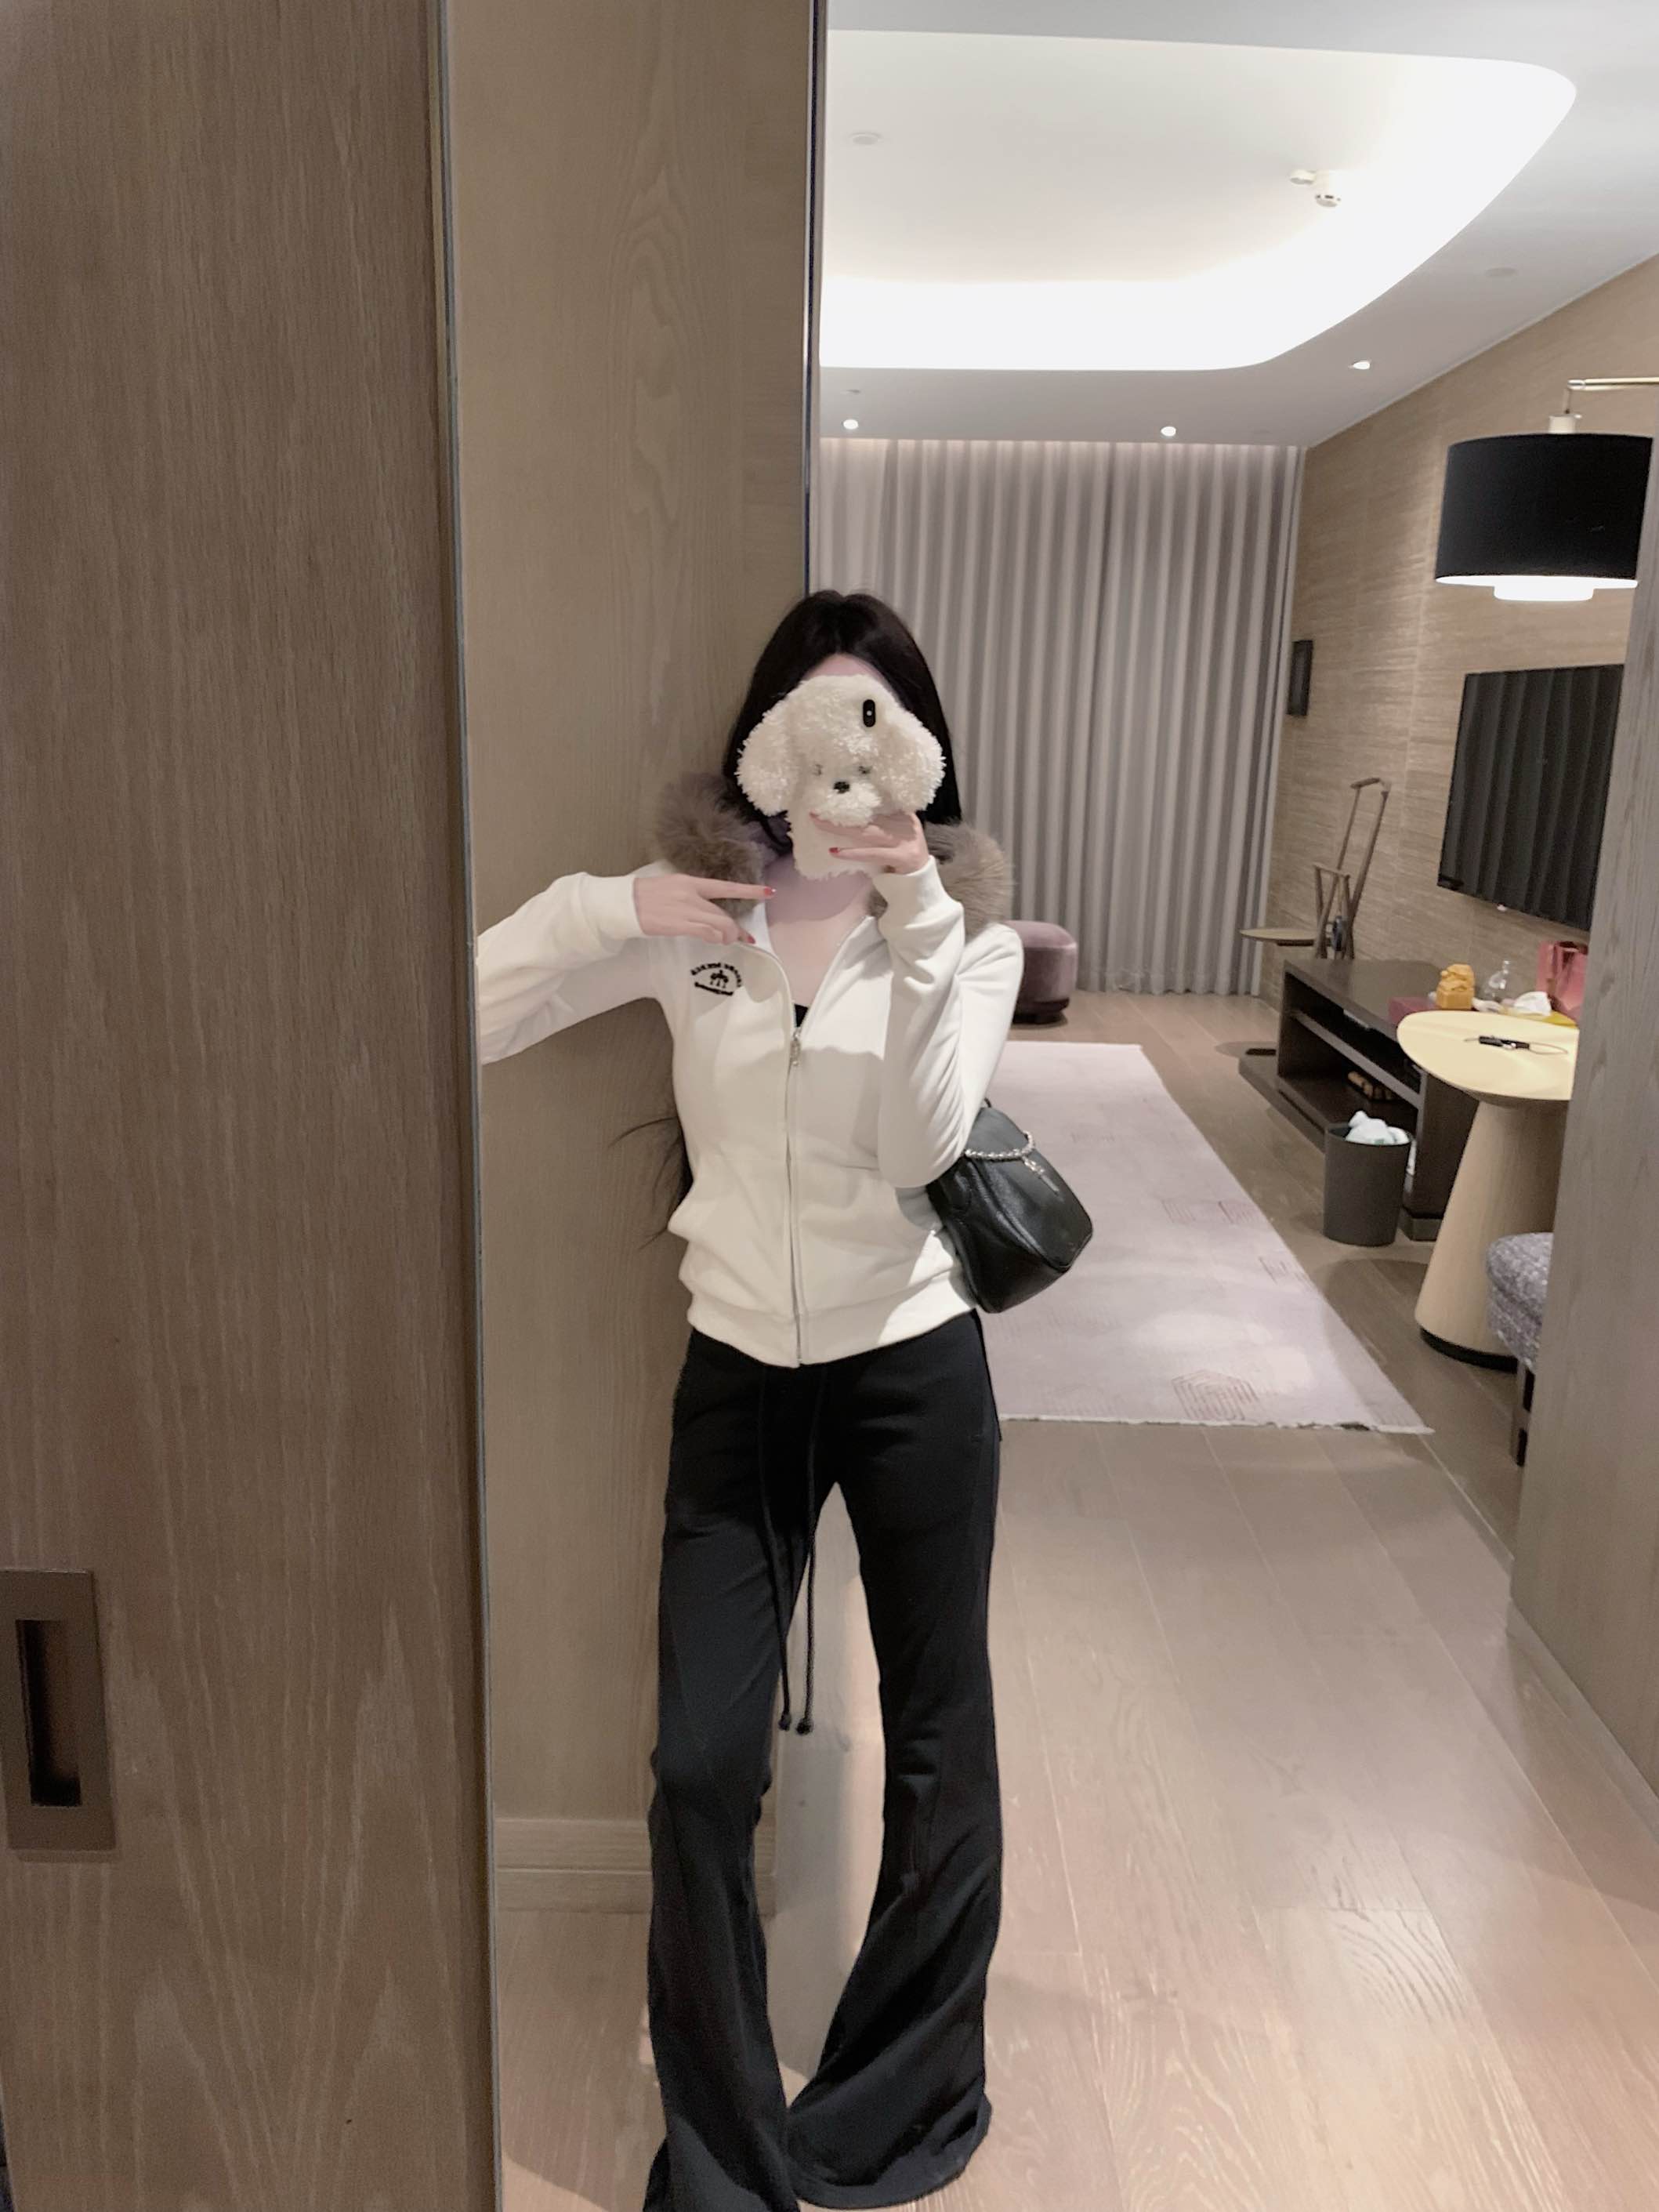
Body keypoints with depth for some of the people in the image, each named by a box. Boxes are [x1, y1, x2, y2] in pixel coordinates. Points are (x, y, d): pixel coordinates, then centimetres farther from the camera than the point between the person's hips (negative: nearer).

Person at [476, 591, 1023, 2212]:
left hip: (913, 1365, 0)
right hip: (738, 1370, 1)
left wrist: (914, 919, -26)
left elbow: (924, 1142, -18)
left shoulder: (968, 924, -3)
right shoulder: (690, 907, -1)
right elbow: (462, 1021, -5)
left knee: (936, 1748, 14)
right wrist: (607, 911, -18)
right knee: (701, 1767, 5)